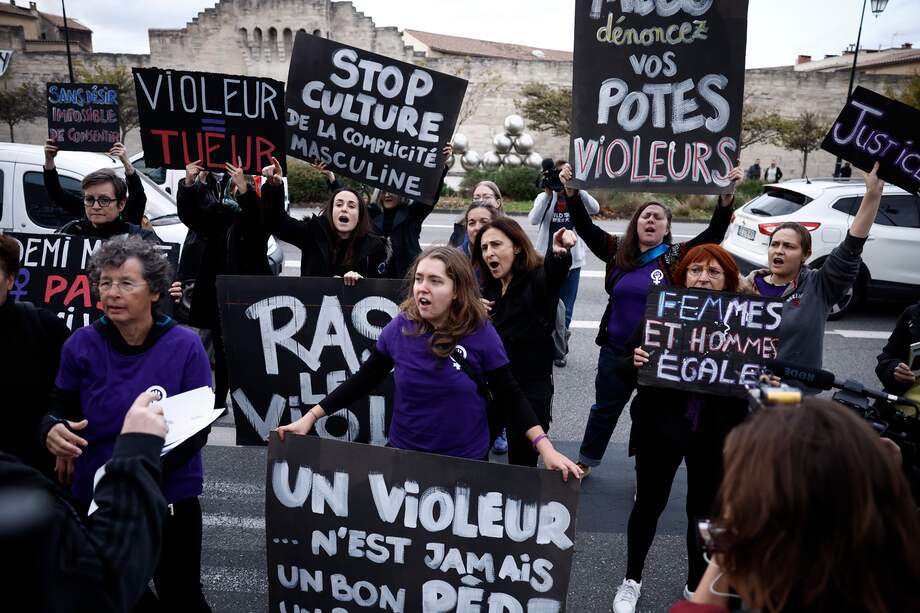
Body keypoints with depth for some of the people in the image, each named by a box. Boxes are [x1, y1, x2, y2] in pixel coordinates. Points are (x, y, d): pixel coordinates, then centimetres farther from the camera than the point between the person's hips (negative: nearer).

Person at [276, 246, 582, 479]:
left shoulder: (481, 334, -15)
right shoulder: (399, 328, -9)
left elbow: (509, 396, -9)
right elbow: (364, 380, 0)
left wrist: (545, 447, -19)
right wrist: (311, 416, -3)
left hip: (467, 460, -2)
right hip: (404, 454, 2)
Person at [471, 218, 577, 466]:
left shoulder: (537, 280, -14)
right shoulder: (489, 287, 5)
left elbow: (554, 272, -39)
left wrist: (558, 253, -62)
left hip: (530, 389, -6)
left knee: (522, 463, 4)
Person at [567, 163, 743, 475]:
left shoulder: (676, 256, -6)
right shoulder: (618, 251, -1)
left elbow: (713, 234, -15)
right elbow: (585, 228, -8)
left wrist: (727, 196, -28)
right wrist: (572, 192, -22)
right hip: (616, 350, 2)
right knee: (604, 408, 18)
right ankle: (586, 461, 37)